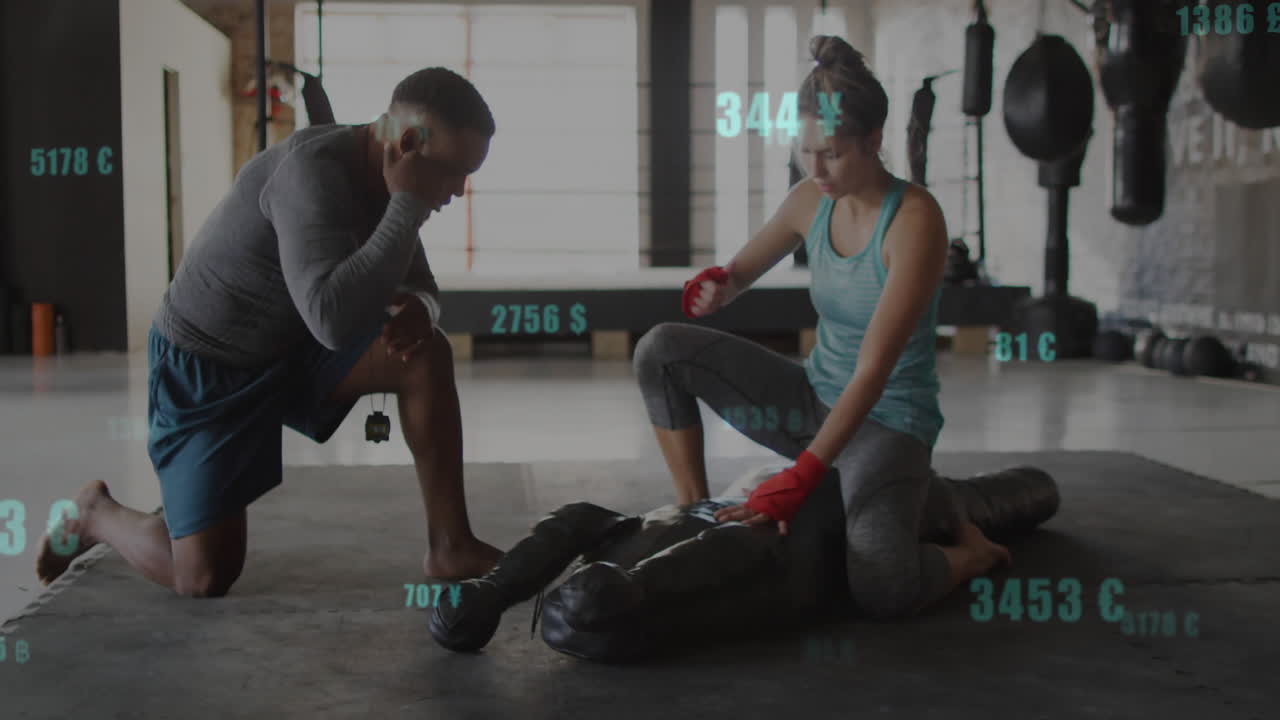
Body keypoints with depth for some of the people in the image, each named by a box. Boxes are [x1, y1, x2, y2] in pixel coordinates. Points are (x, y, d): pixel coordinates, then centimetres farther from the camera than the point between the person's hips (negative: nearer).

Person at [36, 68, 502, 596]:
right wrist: (409, 205, -39)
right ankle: (94, 514, 23)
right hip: (205, 366, -7)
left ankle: (450, 548, -7)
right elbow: (334, 320, -45)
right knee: (204, 577, -8)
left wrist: (417, 308, -19)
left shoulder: (383, 177, -6)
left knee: (425, 353, -17)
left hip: (293, 347, 7)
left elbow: (420, 286, 6)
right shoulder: (312, 168, -32)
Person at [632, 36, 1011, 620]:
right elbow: (742, 271, 14)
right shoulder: (810, 201, -3)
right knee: (661, 350, -9)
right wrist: (717, 283, -13)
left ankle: (974, 548, 5)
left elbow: (873, 370, -27)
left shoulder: (914, 219, -22)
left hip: (888, 419, -6)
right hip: (815, 397, 6)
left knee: (882, 592, -30)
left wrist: (801, 478, -32)